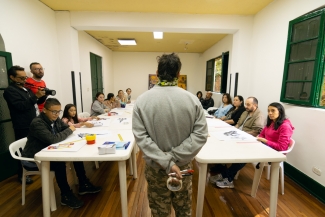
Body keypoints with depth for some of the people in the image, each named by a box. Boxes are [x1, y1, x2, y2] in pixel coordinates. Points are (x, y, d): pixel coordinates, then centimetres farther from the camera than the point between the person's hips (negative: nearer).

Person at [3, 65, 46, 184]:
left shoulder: (26, 88, 16)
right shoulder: (10, 91, -10)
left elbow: (37, 102, 20)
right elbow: (21, 106, -22)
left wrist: (42, 96, 0)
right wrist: (36, 96, -25)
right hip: (23, 127, -8)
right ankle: (22, 174, 16)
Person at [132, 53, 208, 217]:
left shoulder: (142, 100, -14)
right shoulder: (192, 99, -12)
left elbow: (140, 136, -18)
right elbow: (201, 134, -14)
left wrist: (166, 162, -18)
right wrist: (174, 158, -16)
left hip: (155, 168, 0)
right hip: (183, 166, 1)